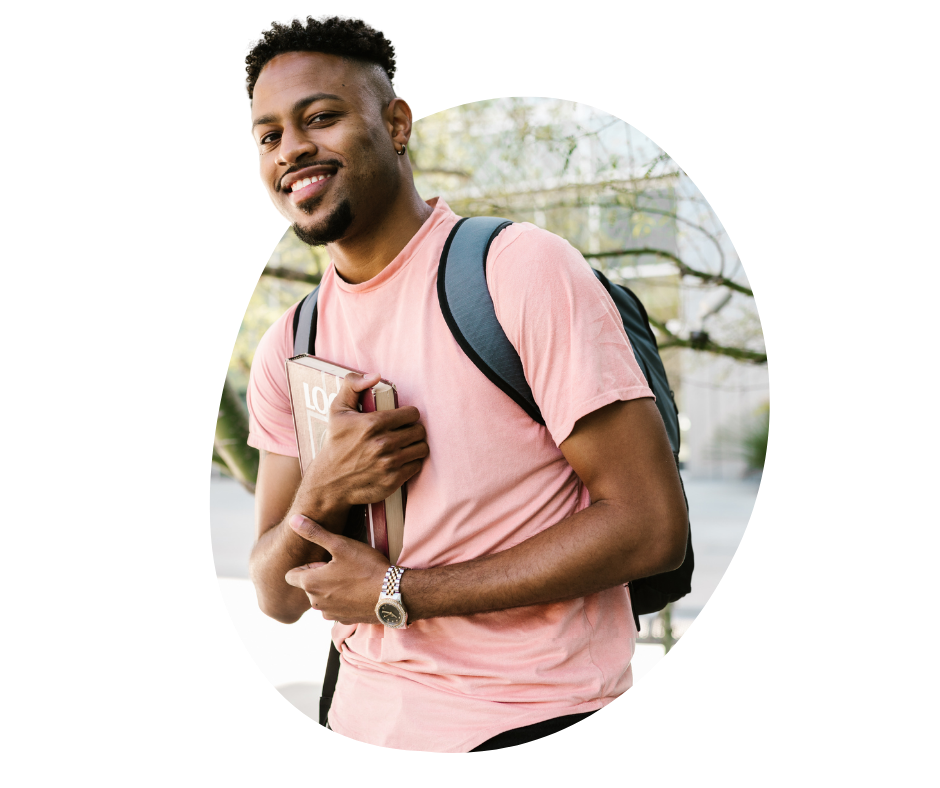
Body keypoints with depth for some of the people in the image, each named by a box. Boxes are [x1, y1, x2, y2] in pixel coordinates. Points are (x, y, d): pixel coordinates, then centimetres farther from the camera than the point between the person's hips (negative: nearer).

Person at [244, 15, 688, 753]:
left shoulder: (520, 268, -14)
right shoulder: (287, 350, 5)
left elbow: (652, 527, -18)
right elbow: (280, 598, 6)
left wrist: (397, 593, -17)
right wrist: (320, 495, -17)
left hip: (530, 720, -5)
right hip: (364, 717, 6)